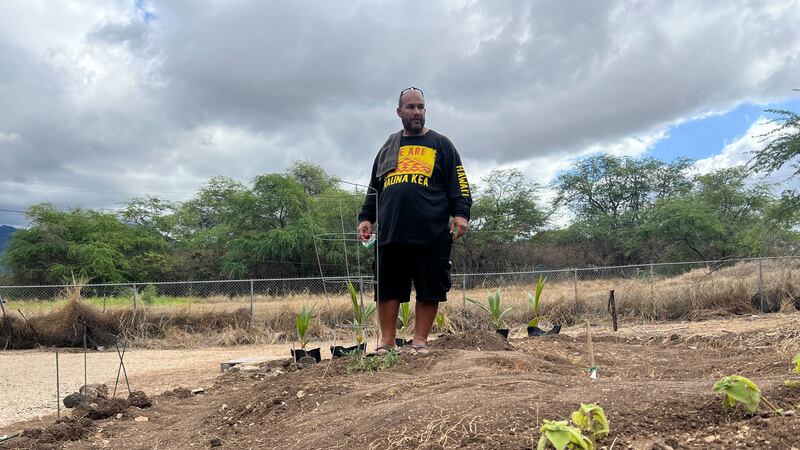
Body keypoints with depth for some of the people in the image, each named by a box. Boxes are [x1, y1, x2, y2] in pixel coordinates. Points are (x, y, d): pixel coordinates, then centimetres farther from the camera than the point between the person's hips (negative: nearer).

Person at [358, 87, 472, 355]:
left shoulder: (440, 144, 12)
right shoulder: (388, 147, 21)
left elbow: (458, 183, 4)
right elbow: (374, 188, 24)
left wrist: (461, 213, -9)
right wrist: (366, 218, 14)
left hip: (432, 233, -2)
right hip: (390, 233, 3)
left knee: (430, 288, 0)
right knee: (387, 288, 2)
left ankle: (420, 341, 10)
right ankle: (386, 342, 10)